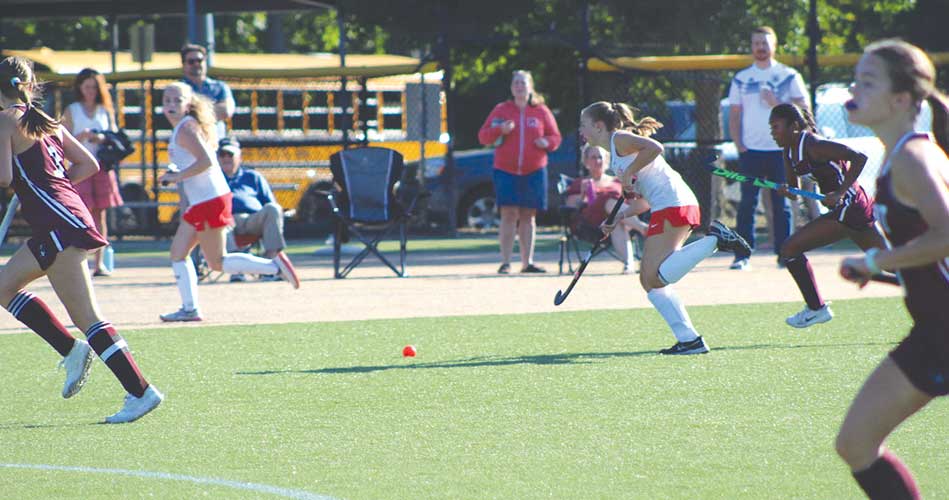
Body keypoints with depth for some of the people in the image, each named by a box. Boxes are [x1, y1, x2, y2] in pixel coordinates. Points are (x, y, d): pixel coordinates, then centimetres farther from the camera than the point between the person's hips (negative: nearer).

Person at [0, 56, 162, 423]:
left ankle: (141, 391, -16)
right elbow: (88, 164, 19)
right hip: (60, 222, 9)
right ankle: (72, 351, 13)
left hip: (60, 224, -9)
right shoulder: (47, 122, 19)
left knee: (86, 318, -10)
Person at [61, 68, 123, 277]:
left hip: (102, 166, 3)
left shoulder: (105, 111, 13)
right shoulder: (71, 111, 6)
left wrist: (102, 138, -9)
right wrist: (82, 136, -16)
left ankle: (99, 263, 4)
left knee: (100, 214, 1)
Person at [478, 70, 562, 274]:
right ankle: (505, 262, -8)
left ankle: (527, 262, 10)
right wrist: (500, 130, -15)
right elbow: (483, 137, 5)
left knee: (528, 216, 5)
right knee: (509, 214, -8)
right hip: (506, 171, -1)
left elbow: (555, 137, 12)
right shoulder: (501, 110, 5)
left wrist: (546, 142, -11)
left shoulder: (541, 112, 7)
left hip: (534, 171, 1)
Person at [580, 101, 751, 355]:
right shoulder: (616, 152, 26)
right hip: (677, 206, 10)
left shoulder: (619, 139, -2)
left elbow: (654, 147, -20)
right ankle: (688, 338, 3)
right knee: (649, 280, 9)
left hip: (672, 205, -10)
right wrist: (619, 217, 14)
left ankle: (714, 239, -18)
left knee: (654, 278, -17)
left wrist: (628, 173, -12)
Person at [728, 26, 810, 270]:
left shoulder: (789, 76, 6)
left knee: (781, 203, 0)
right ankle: (743, 255, -5)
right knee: (747, 202, -4)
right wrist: (739, 145, -2)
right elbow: (734, 115, 11)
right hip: (751, 150, 1)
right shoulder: (741, 78, 12)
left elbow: (803, 108, 0)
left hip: (781, 149, -1)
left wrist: (777, 103, -13)